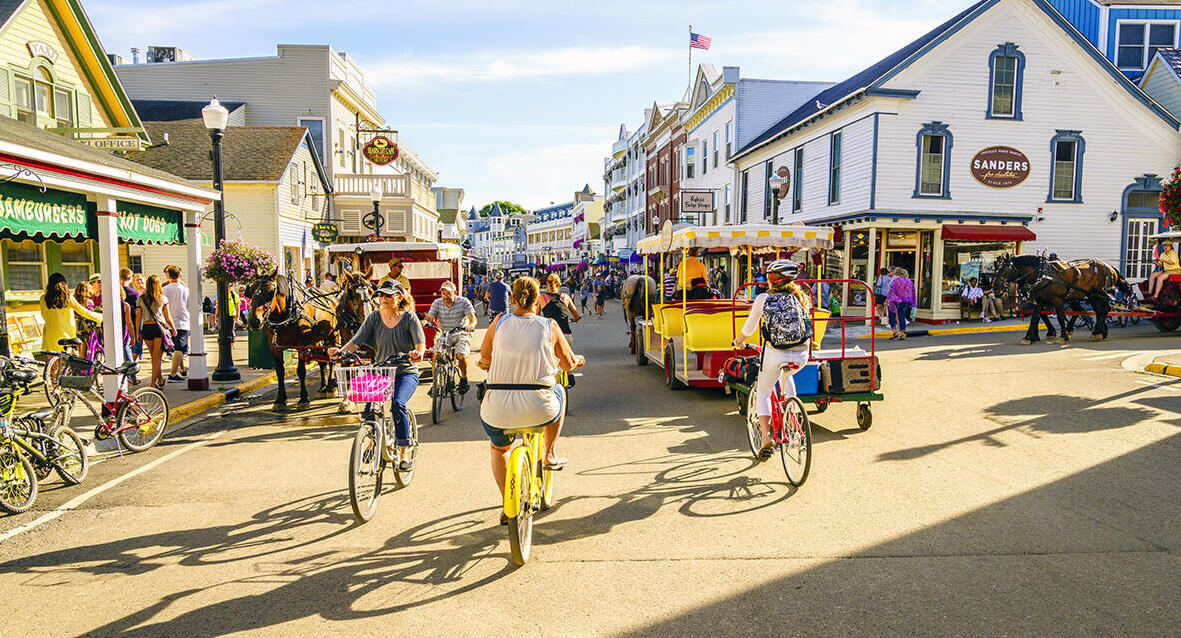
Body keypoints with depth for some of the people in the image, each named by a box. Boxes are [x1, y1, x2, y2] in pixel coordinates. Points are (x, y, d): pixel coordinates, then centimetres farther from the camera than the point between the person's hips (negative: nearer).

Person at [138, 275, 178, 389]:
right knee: (157, 356, 1)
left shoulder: (141, 298, 3)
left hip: (146, 328, 2)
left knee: (153, 356, 15)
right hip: (159, 328, -2)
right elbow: (168, 317, 3)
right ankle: (153, 383, -5)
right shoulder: (163, 298, -1)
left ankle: (160, 380, 27)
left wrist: (138, 333, 11)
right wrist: (174, 329, 17)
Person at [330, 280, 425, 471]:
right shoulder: (374, 317, 4)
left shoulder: (409, 317, -4)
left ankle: (405, 452, -15)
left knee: (397, 403, -27)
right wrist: (340, 351, -24)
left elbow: (420, 341, -16)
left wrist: (418, 352, -39)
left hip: (406, 372, -3)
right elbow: (356, 341, -4)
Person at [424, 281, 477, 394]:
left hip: (461, 334, -2)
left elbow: (473, 318, -18)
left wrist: (471, 325, -41)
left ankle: (463, 379, 4)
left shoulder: (463, 302, -8)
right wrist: (426, 321, -36)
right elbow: (430, 317, -11)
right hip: (443, 334, 2)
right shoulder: (437, 303, -1)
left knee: (461, 356, -24)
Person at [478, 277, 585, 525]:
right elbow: (569, 364, 12)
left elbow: (484, 360, 14)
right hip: (539, 409, -1)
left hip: (498, 410, 1)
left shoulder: (500, 322, 3)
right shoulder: (549, 326, 1)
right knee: (559, 392, 35)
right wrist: (578, 360, 36)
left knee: (499, 449, 34)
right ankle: (550, 455, 37)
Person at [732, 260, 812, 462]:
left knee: (762, 394, 17)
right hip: (801, 355, 4)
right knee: (786, 375, 38)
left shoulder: (764, 298, 2)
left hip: (775, 354, -4)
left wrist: (739, 341, 30)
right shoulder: (801, 297, 12)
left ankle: (767, 436, -2)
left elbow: (749, 328, 10)